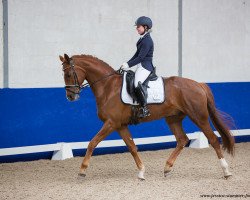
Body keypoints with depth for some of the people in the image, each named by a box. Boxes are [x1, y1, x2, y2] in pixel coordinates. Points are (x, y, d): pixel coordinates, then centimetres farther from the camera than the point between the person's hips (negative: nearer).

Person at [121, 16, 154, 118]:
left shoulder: (147, 41, -16)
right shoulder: (142, 39, 14)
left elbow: (141, 57, -20)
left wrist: (128, 65, -16)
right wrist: (128, 63, 12)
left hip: (146, 66, -11)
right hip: (139, 64, 11)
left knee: (137, 84, -32)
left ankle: (144, 108, -26)